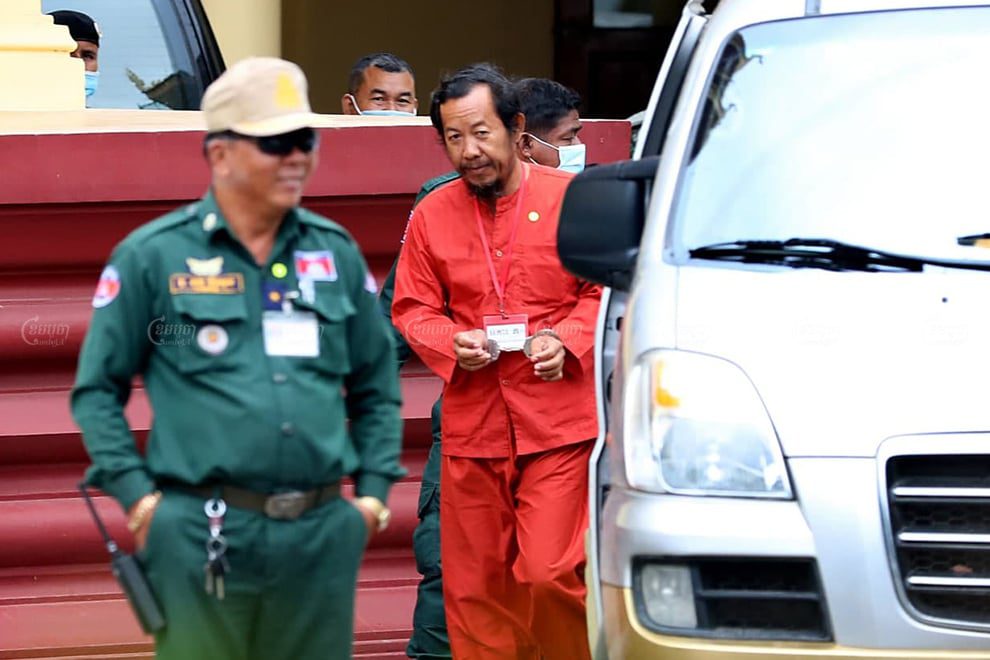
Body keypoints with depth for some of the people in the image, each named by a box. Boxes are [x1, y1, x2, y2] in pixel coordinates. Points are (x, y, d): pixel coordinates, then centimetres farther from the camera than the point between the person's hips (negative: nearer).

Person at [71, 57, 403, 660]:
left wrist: (374, 491, 10)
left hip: (323, 536, 4)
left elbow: (377, 388, 20)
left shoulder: (336, 253, 12)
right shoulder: (154, 256, 0)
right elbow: (97, 388, 3)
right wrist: (137, 496, -5)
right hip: (202, 536, -4)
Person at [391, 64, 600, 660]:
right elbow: (413, 309, 13)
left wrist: (568, 338, -12)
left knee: (548, 575, -12)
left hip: (559, 423, -3)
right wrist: (451, 343, -7)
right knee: (476, 585, 5)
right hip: (471, 427, 3)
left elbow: (608, 289, 5)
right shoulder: (432, 215, 7)